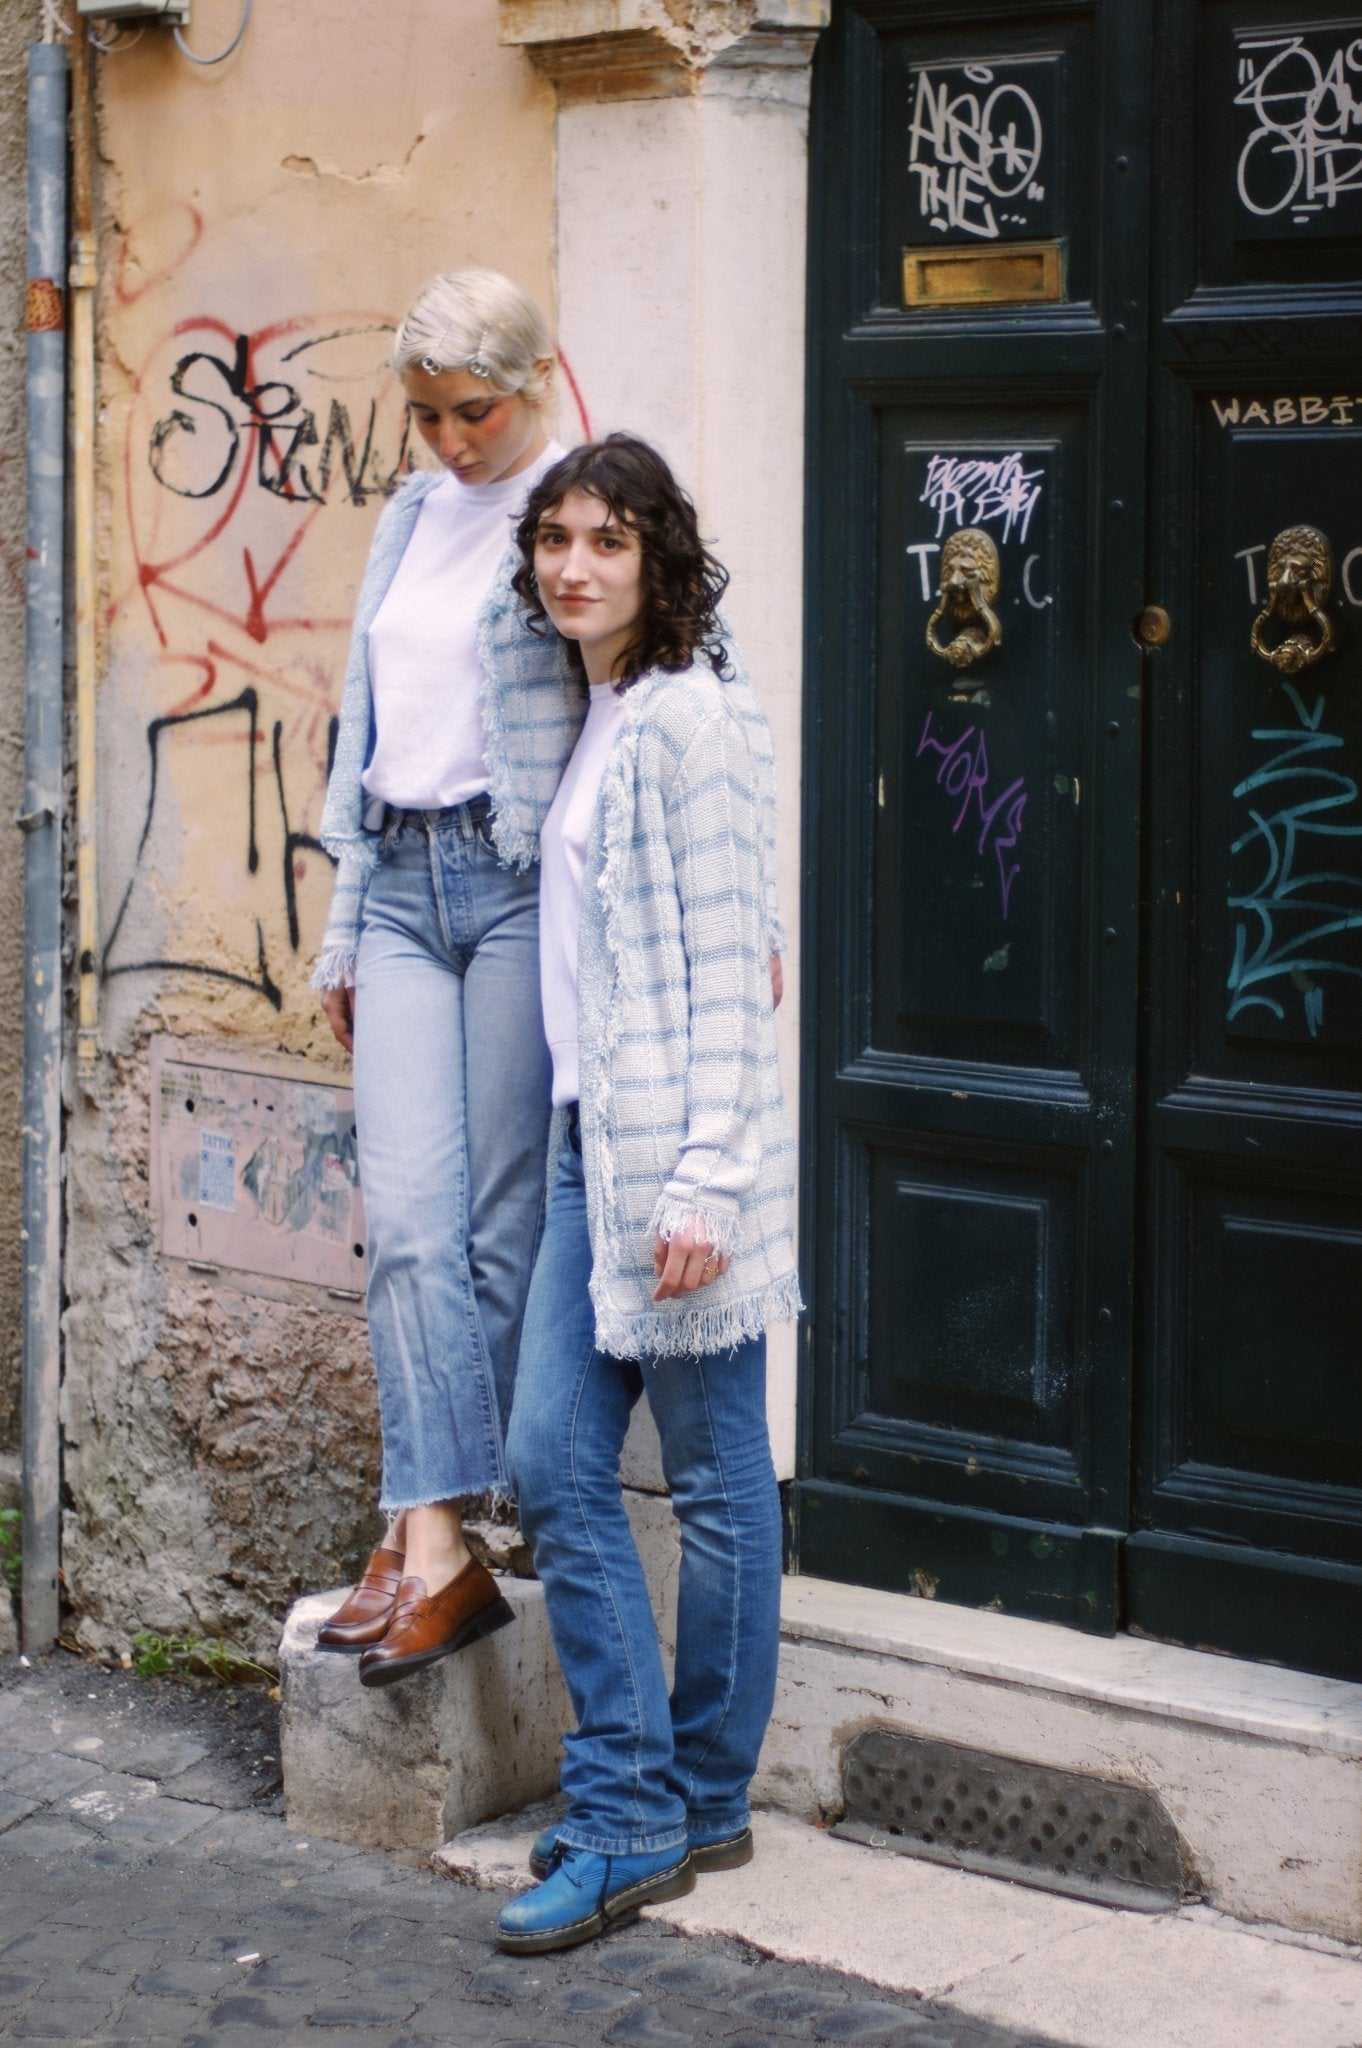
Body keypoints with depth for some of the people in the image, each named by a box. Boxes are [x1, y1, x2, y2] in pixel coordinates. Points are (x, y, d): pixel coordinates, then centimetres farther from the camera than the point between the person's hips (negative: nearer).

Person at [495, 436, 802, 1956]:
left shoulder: (685, 717, -11)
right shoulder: (591, 721, 16)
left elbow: (729, 970, -15)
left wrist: (707, 1183, -19)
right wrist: (607, 1149, 15)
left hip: (676, 1148, -9)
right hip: (591, 1142, 9)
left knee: (713, 1482, 3)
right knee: (553, 1463, 4)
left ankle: (701, 1805, 14)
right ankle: (628, 1810, 10)